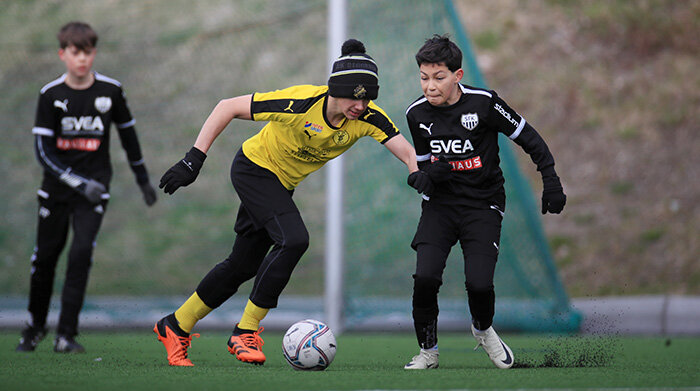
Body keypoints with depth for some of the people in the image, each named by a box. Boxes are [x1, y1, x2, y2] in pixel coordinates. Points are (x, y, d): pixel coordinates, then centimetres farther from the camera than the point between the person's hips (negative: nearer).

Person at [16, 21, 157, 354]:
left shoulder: (110, 91, -3)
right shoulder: (51, 95, -7)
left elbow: (128, 134, 12)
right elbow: (43, 151, -12)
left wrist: (143, 179, 17)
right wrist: (79, 183, -23)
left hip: (94, 187, 0)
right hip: (56, 188, 1)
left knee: (81, 254, -14)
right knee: (45, 256, 7)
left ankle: (66, 334, -10)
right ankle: (36, 326, 29)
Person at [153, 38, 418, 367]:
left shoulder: (367, 116, -20)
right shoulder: (300, 103, -33)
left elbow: (407, 152, -20)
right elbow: (227, 108, -25)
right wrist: (194, 158, -27)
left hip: (281, 184, 6)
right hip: (254, 168, -6)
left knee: (242, 266, 9)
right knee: (293, 240, -26)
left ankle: (175, 327, 26)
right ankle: (245, 332, -15)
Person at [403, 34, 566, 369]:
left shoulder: (483, 103, -11)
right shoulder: (417, 114, -1)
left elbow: (528, 138, -1)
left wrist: (551, 183, -4)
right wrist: (426, 174, -12)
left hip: (483, 205, -2)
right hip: (440, 204, 2)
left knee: (479, 283, -17)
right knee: (425, 276, -19)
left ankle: (483, 329, 19)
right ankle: (428, 351, 3)